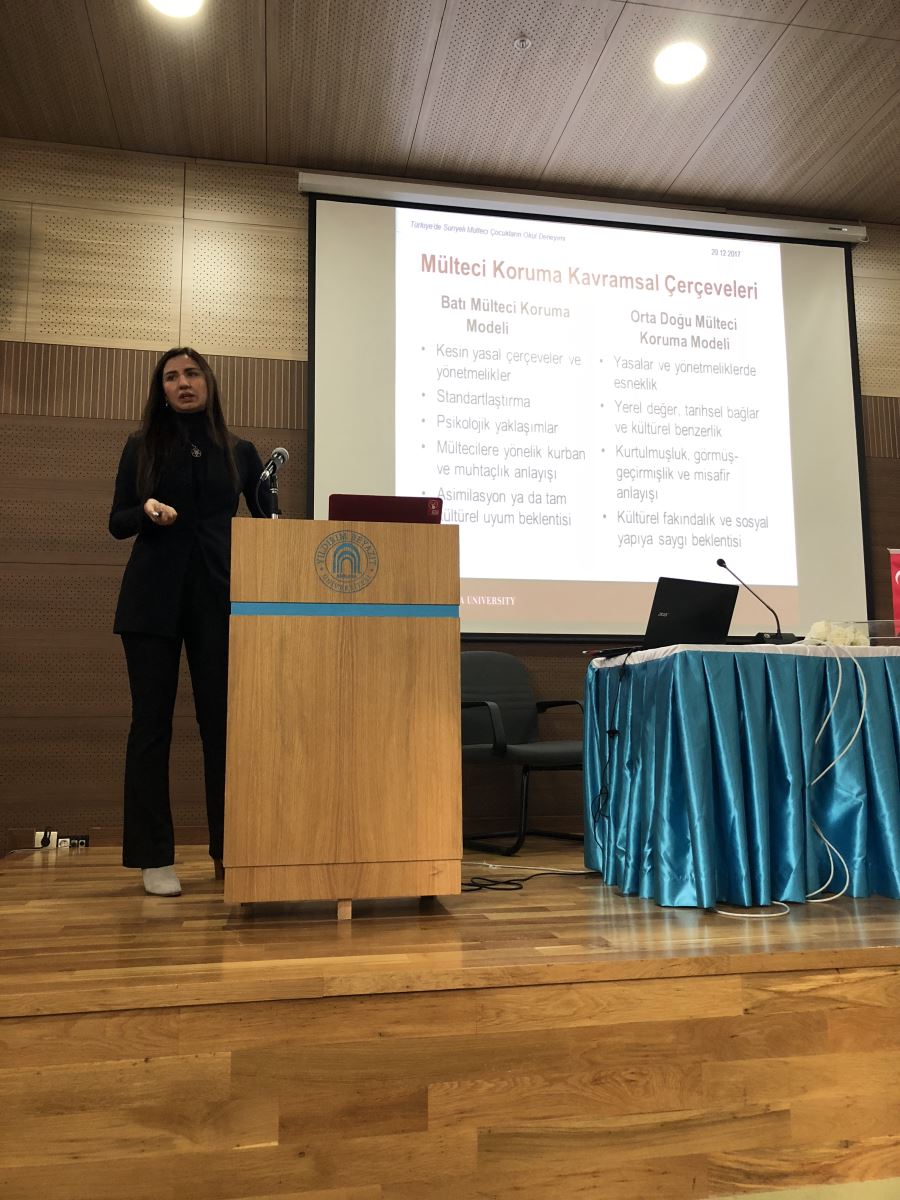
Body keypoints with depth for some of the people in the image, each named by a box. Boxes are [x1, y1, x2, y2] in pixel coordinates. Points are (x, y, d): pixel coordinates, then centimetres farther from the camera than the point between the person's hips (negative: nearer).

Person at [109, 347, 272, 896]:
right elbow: (117, 523, 8)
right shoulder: (142, 447, 8)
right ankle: (154, 858, 8)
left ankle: (230, 851, 8)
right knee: (151, 721, 0)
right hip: (153, 598, 0)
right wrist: (146, 511, -13)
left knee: (222, 721, -1)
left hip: (219, 599, 1)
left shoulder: (239, 452, 10)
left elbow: (267, 520, 13)